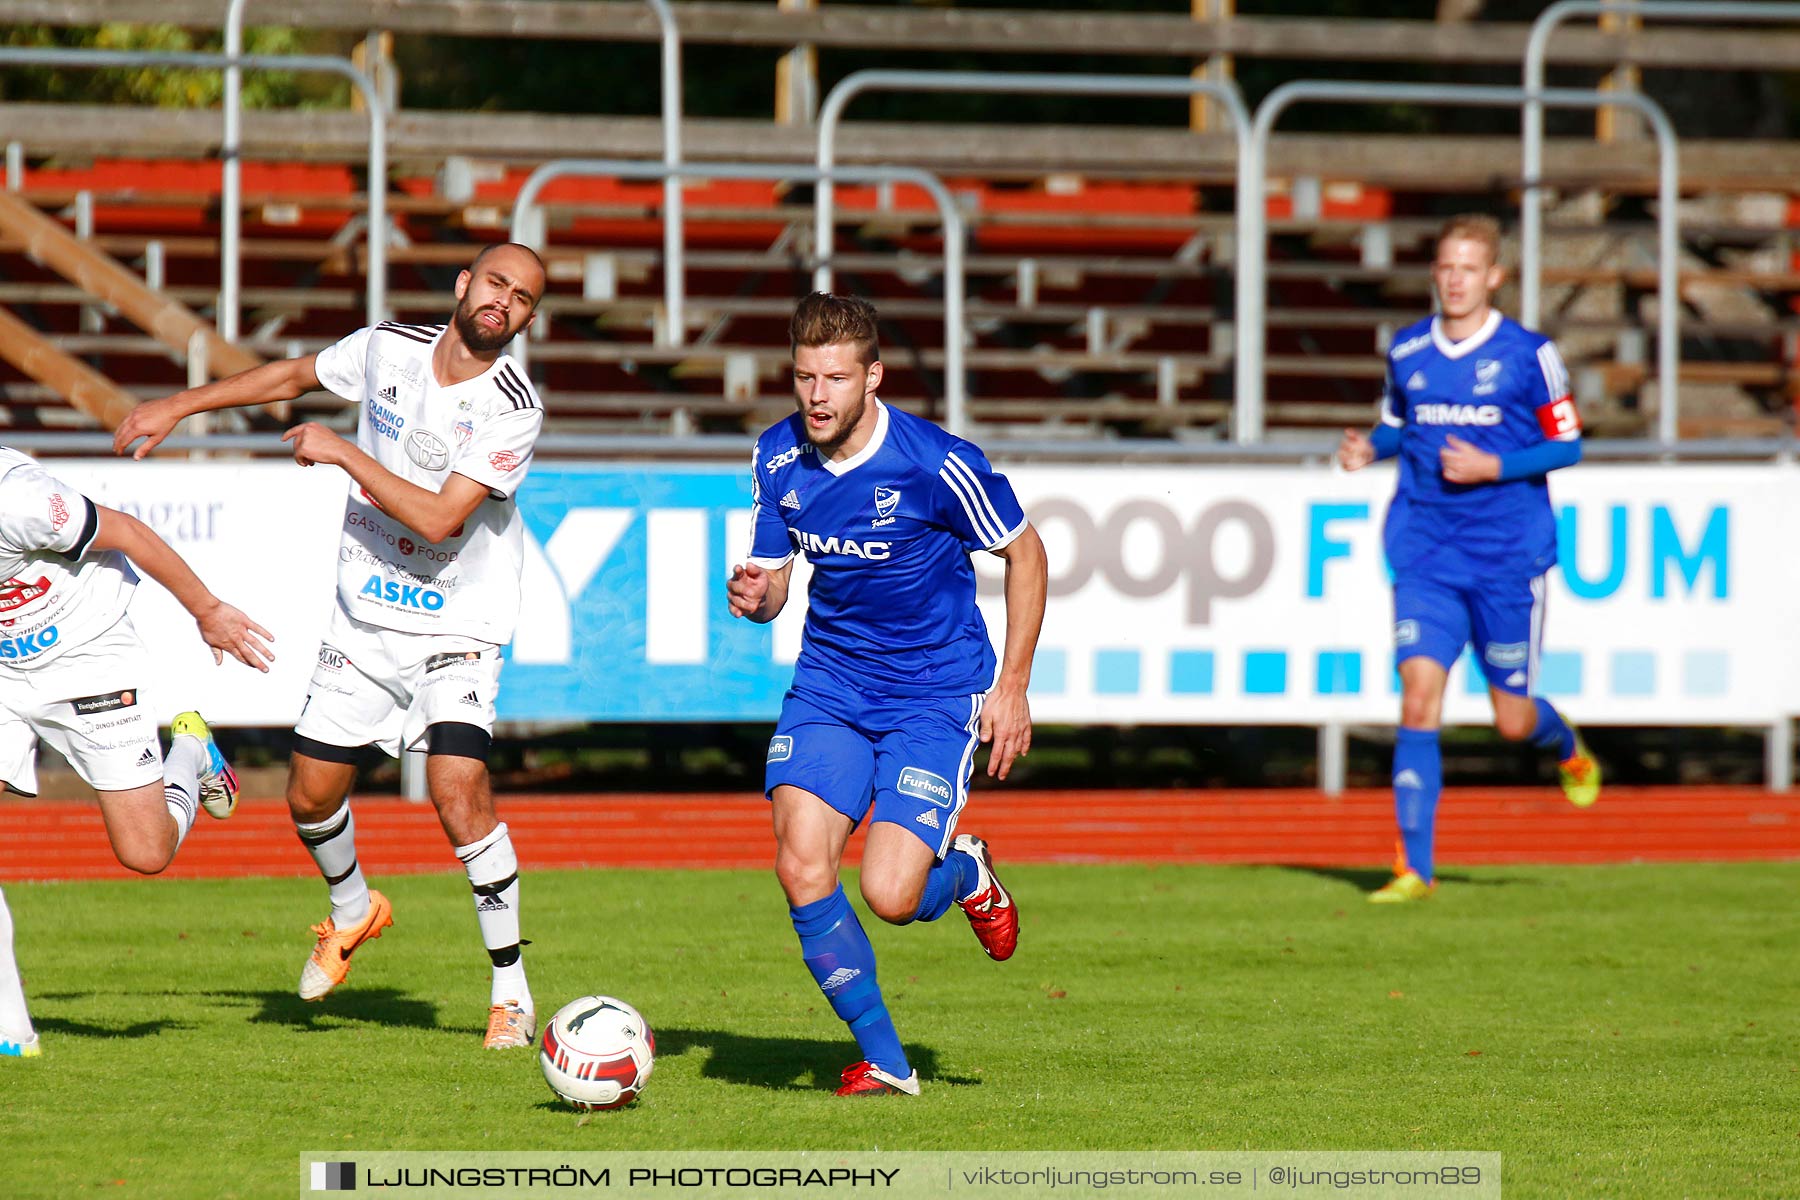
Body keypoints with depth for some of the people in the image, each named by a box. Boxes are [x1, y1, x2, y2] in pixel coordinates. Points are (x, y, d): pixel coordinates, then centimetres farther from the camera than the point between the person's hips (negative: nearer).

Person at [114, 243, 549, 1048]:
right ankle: (352, 911, 42)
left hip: (457, 632, -5)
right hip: (364, 619, 5)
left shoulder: (512, 409, -19)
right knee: (310, 796, 9)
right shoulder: (387, 350, -4)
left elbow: (439, 519, -26)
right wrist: (178, 406, 19)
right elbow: (293, 377, 16)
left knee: (458, 790, -23)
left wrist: (342, 452, -20)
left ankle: (510, 988, -11)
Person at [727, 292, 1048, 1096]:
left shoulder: (936, 464, -18)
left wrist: (1012, 687, -7)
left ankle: (966, 872, 22)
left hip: (936, 695, -4)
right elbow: (774, 577, 8)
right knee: (801, 868, -15)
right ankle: (884, 1061, 1)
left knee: (889, 897, -16)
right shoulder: (777, 459, -4)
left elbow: (1025, 554, -5)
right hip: (828, 688, 4)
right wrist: (754, 596, -17)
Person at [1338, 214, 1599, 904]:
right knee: (1418, 698, -12)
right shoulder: (1407, 352, 4)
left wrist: (1494, 468, -16)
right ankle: (1414, 868, -10)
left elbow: (1567, 445, -2)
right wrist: (1370, 447, -2)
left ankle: (1570, 752, 43)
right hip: (1425, 558, 2)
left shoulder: (1529, 355, -7)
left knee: (1513, 720, 4)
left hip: (1508, 558, -2)